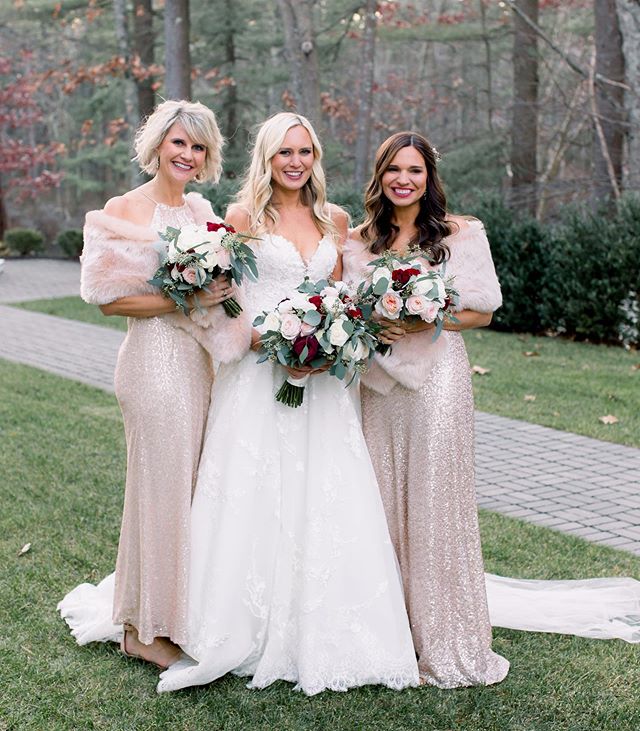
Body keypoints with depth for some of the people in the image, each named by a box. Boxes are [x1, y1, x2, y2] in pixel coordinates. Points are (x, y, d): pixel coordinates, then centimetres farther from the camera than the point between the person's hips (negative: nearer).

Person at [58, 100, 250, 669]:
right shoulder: (125, 210, -7)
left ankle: (185, 610, 26)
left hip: (200, 359, 7)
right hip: (155, 356, -7)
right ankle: (147, 627, 12)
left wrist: (222, 292, 3)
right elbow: (108, 298, -12)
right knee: (161, 484, -2)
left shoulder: (202, 210, 13)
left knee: (197, 483, 11)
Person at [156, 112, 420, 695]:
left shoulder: (335, 220, 12)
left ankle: (323, 637, 13)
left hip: (322, 376, 3)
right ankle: (254, 633, 9)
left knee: (325, 499, 2)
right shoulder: (244, 216, 1)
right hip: (258, 372, -3)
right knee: (257, 499, -2)